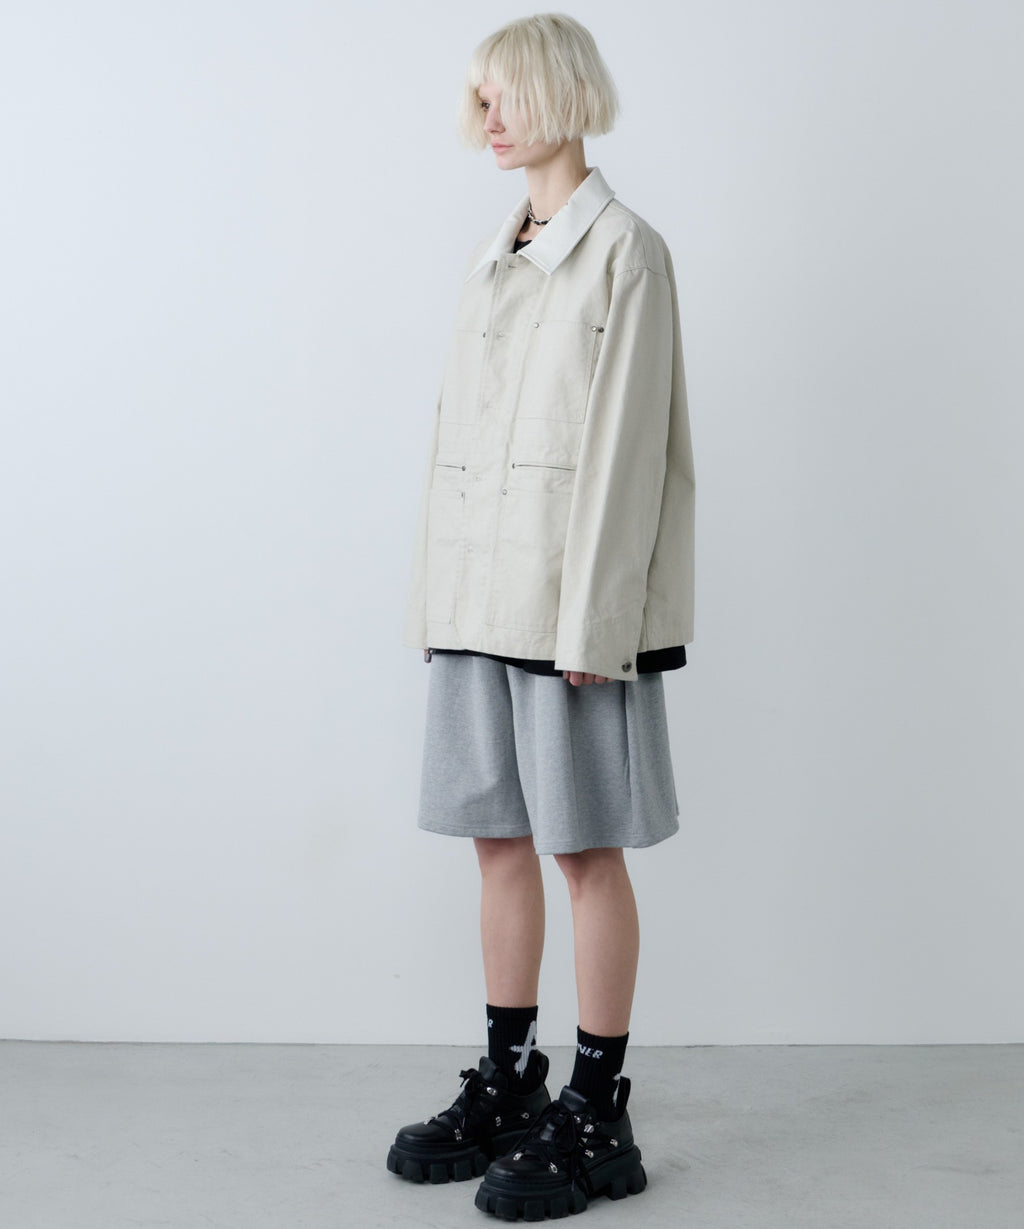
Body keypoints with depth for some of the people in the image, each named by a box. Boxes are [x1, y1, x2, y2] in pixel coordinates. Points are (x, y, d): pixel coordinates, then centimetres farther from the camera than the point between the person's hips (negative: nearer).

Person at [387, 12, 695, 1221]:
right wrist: (436, 596, 12)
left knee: (586, 847, 0)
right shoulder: (493, 256, 15)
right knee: (499, 837, 12)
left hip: (571, 596, -7)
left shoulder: (624, 250, -7)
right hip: (482, 591, 7)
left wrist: (590, 619, -17)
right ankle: (508, 1084, 24)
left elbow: (624, 444, -13)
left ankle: (597, 1116, 11)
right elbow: (457, 427, 15)